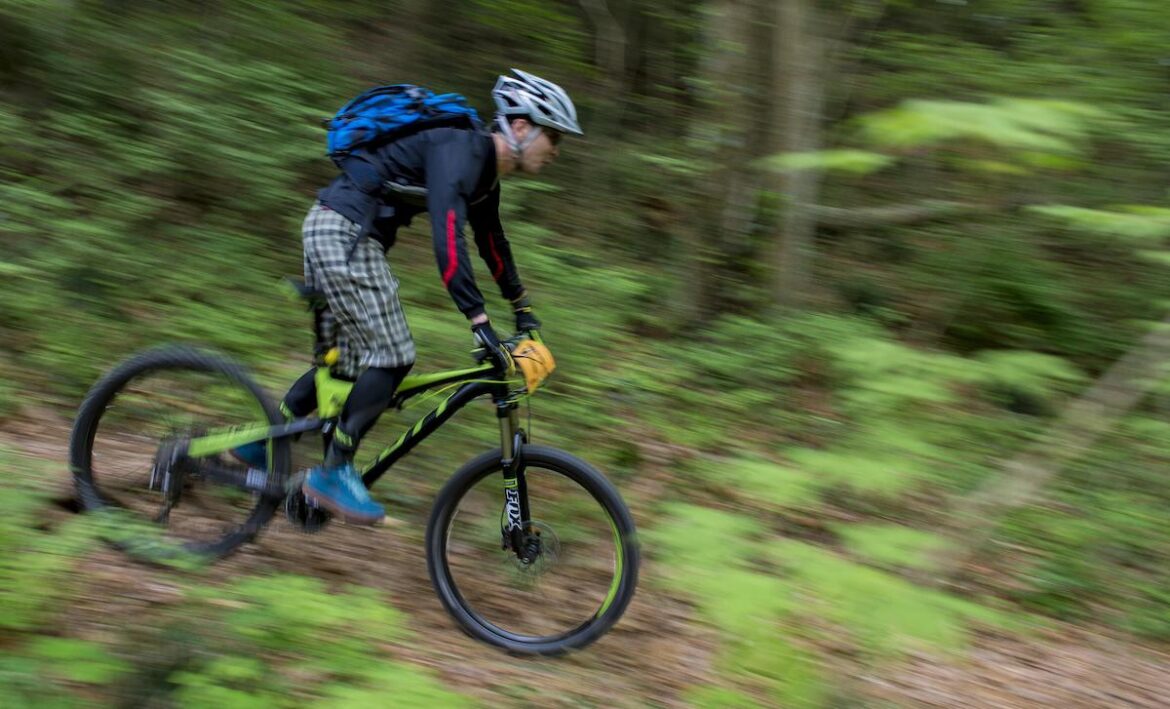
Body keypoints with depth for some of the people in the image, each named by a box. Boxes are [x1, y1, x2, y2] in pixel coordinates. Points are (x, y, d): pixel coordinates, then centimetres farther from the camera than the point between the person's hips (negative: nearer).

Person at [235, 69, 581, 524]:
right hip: (342, 232, -10)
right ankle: (334, 473, -3)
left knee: (351, 358, 13)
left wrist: (522, 308, 34)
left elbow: (492, 242, 27)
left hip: (337, 233, 10)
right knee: (392, 356, -10)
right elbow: (447, 240, -31)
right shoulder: (459, 151, -19)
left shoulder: (485, 170, 13)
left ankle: (262, 441, 23)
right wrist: (480, 324, -36)